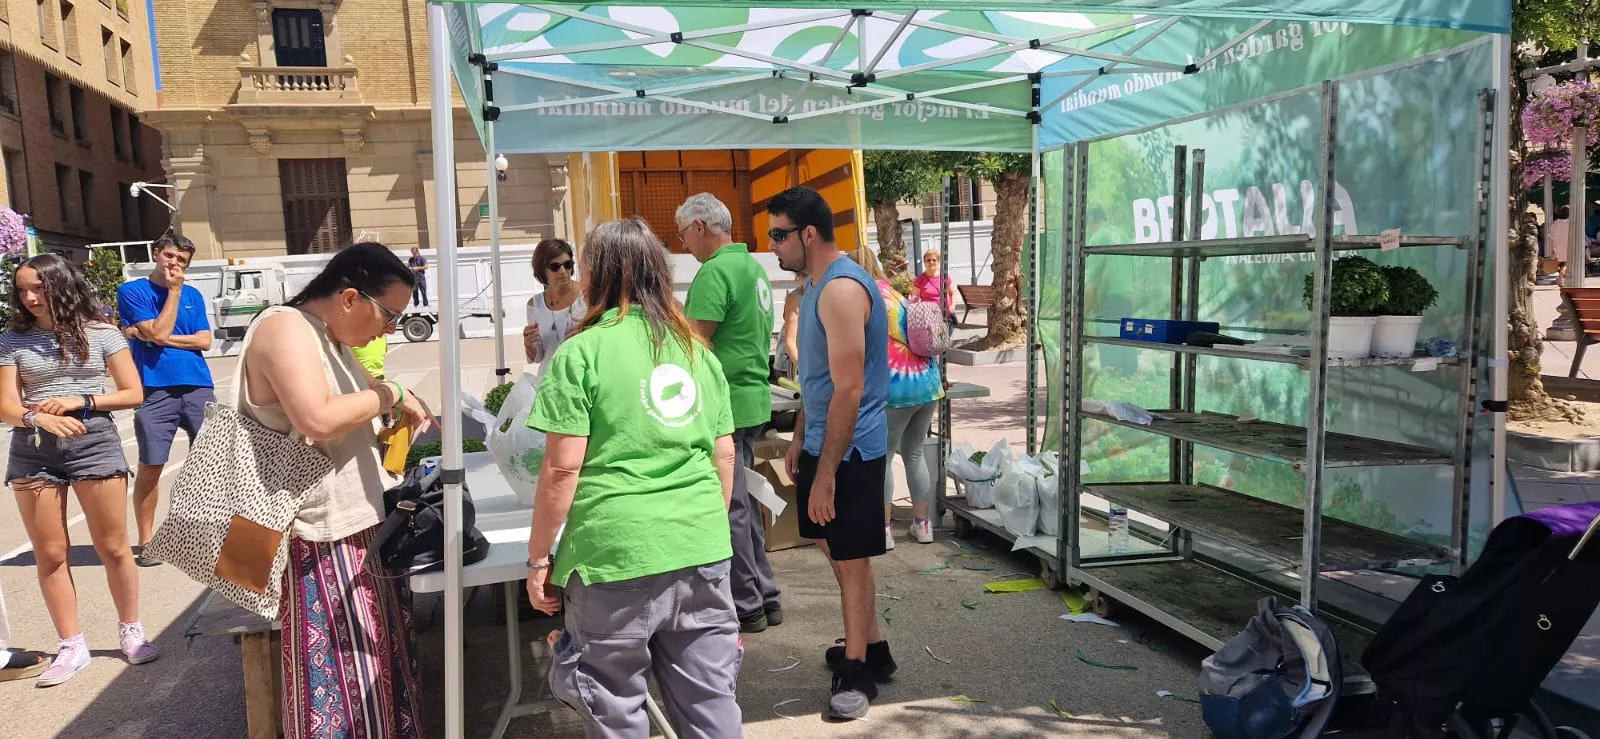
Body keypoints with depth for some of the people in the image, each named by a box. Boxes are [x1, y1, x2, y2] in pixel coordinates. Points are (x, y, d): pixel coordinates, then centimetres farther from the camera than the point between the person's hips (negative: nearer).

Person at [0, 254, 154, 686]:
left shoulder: (100, 333, 2)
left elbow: (133, 393, 1)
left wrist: (81, 402, -13)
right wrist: (42, 419, -21)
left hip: (94, 443, -2)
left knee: (113, 547, 4)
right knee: (50, 554, 6)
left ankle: (131, 632, 19)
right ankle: (71, 646, 16)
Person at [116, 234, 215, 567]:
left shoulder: (193, 295, 13)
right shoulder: (132, 291, 2)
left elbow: (204, 341, 3)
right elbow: (159, 332, -10)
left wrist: (155, 337, -6)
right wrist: (174, 291, -6)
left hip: (198, 388, 3)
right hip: (155, 390, -3)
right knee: (150, 466, 0)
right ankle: (147, 542, 11)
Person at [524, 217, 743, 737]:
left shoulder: (582, 351, -4)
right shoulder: (698, 350, 11)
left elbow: (562, 468, -8)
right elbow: (723, 455, 13)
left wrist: (538, 559, 1)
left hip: (618, 555, -5)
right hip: (702, 552, 5)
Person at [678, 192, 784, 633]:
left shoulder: (715, 272, -16)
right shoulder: (753, 266, 14)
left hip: (725, 405, -10)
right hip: (753, 399, 10)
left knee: (729, 507, 1)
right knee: (744, 502, 17)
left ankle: (746, 606, 11)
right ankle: (765, 597, 25)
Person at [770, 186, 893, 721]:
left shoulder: (843, 289, -21)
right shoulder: (816, 285, 11)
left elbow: (849, 389, -25)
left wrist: (826, 473, -24)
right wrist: (799, 440, 20)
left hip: (850, 451, -10)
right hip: (823, 444, 10)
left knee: (851, 558, 3)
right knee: (837, 550, 18)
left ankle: (858, 669, 17)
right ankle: (870, 647, 33)